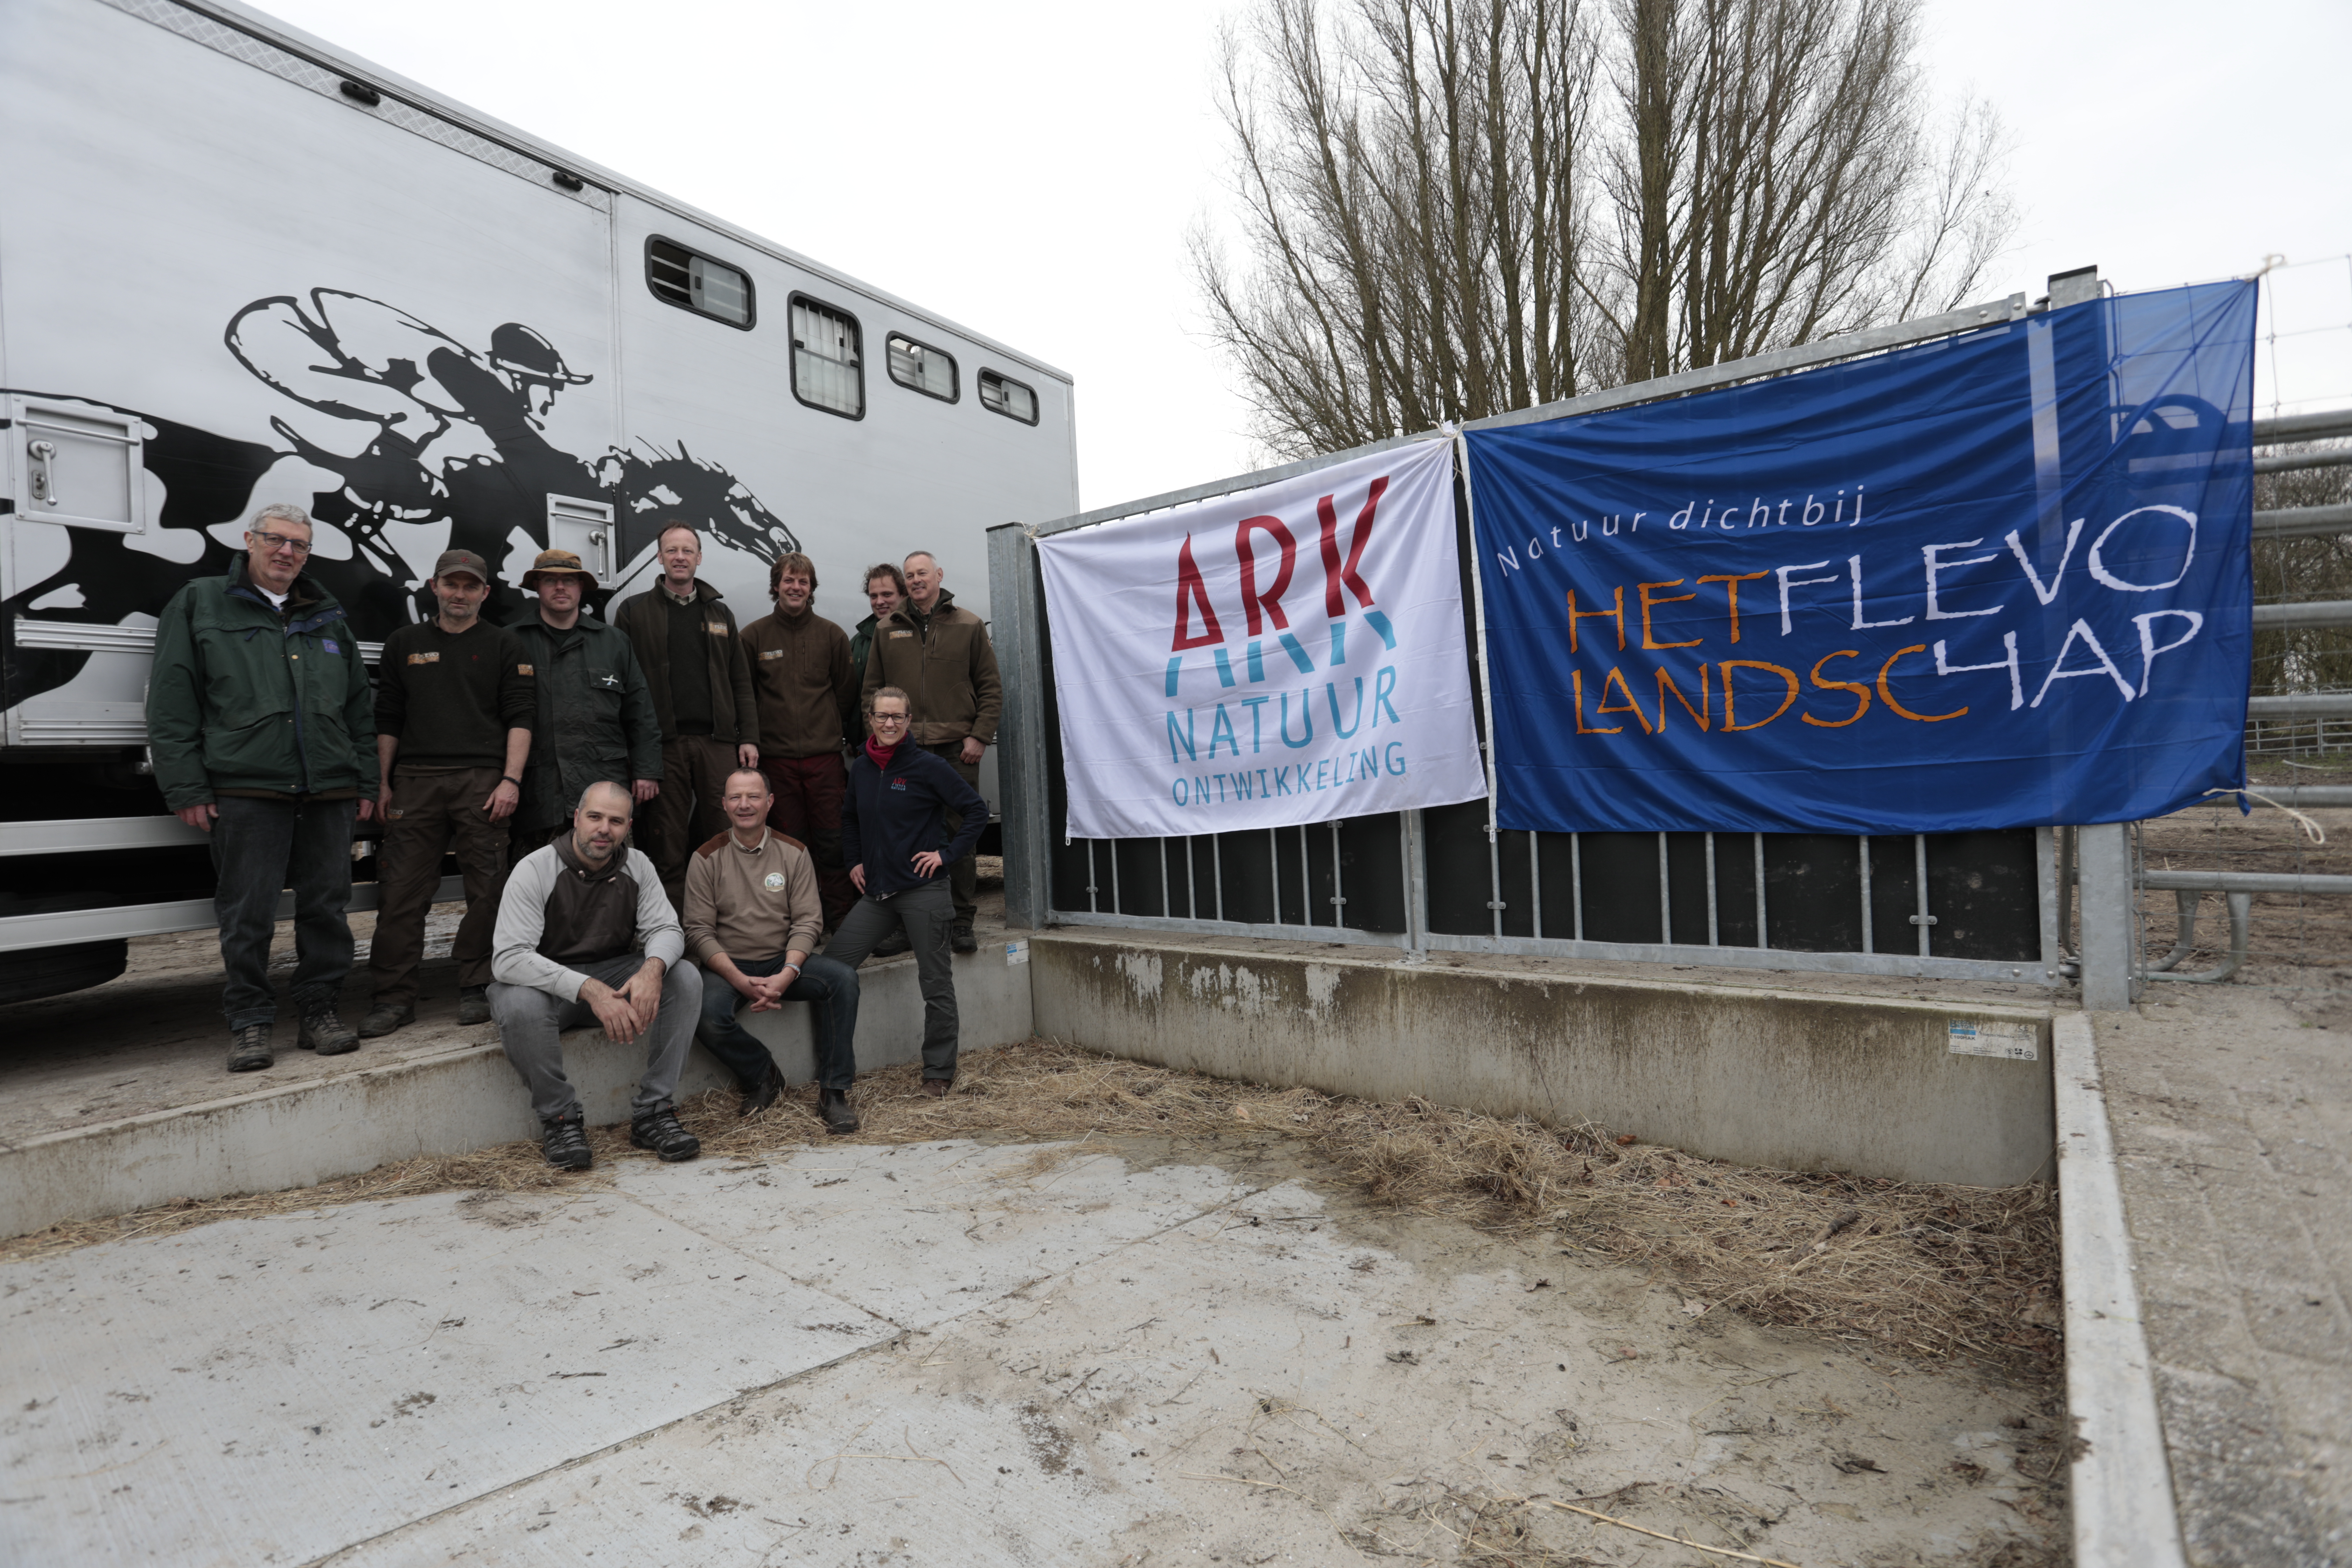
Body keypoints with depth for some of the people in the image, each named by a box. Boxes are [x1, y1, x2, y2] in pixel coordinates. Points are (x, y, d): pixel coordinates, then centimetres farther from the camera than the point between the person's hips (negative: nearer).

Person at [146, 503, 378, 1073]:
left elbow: (360, 707, 19)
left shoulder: (329, 619, 19)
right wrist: (186, 787, -4)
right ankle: (249, 1022, 11)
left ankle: (319, 1011, 15)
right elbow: (170, 703, 3)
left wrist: (367, 783, 12)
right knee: (248, 913, 0)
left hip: (329, 791, 3)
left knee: (326, 906, 5)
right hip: (245, 790, -3)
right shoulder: (198, 604, 9)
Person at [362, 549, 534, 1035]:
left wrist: (511, 780, -8)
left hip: (482, 781, -2)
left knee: (486, 889, -2)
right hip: (415, 781, 2)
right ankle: (394, 996, 6)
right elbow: (387, 720, 17)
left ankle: (475, 989, 9)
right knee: (402, 891, -1)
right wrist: (383, 784, 10)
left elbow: (521, 717, 2)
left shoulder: (503, 645, 10)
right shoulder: (404, 644, 17)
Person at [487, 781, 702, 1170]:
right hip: (548, 984, -3)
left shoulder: (637, 867, -3)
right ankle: (559, 1119, -15)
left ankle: (652, 1112, -16)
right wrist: (588, 989, -40)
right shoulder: (535, 870, -17)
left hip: (613, 973, 4)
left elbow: (666, 929, -6)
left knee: (686, 978, -20)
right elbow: (509, 958, -26)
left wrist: (653, 968, -33)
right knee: (520, 1003, -37)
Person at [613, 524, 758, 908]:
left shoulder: (720, 613, 16)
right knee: (669, 840, 2)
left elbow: (741, 682, 14)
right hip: (663, 743, -2)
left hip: (717, 741, 2)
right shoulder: (634, 611, 7)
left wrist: (748, 738, 4)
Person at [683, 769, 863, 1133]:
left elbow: (808, 921, -2)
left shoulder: (794, 853, 3)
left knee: (843, 978, -25)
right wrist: (741, 980, -19)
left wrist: (786, 975, -19)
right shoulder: (707, 859, -1)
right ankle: (762, 1076, -1)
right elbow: (699, 931, -5)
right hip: (728, 966, -1)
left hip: (784, 963, 1)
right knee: (707, 1017, -32)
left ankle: (833, 1090, -16)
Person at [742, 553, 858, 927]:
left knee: (832, 839, 0)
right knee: (789, 840, 5)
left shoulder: (832, 635, 7)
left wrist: (836, 734, 9)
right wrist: (753, 740, 5)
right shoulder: (754, 636, 6)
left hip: (825, 755, 0)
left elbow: (847, 693, 11)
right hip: (776, 756, 0)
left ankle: (842, 919, 9)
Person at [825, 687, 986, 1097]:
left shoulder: (927, 766, -8)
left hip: (923, 890, -5)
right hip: (877, 893, 5)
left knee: (936, 983, 3)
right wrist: (854, 860, 16)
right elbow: (850, 819, 28)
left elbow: (977, 810, -6)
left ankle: (939, 1073, 17)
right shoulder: (861, 769, 10)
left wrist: (948, 853, -9)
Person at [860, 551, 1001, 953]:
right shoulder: (886, 629, 11)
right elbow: (872, 690, 13)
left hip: (957, 751, -1)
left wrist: (979, 737, -3)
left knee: (962, 834, 1)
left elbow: (991, 688, 6)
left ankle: (962, 922, 11)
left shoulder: (969, 626, 7)